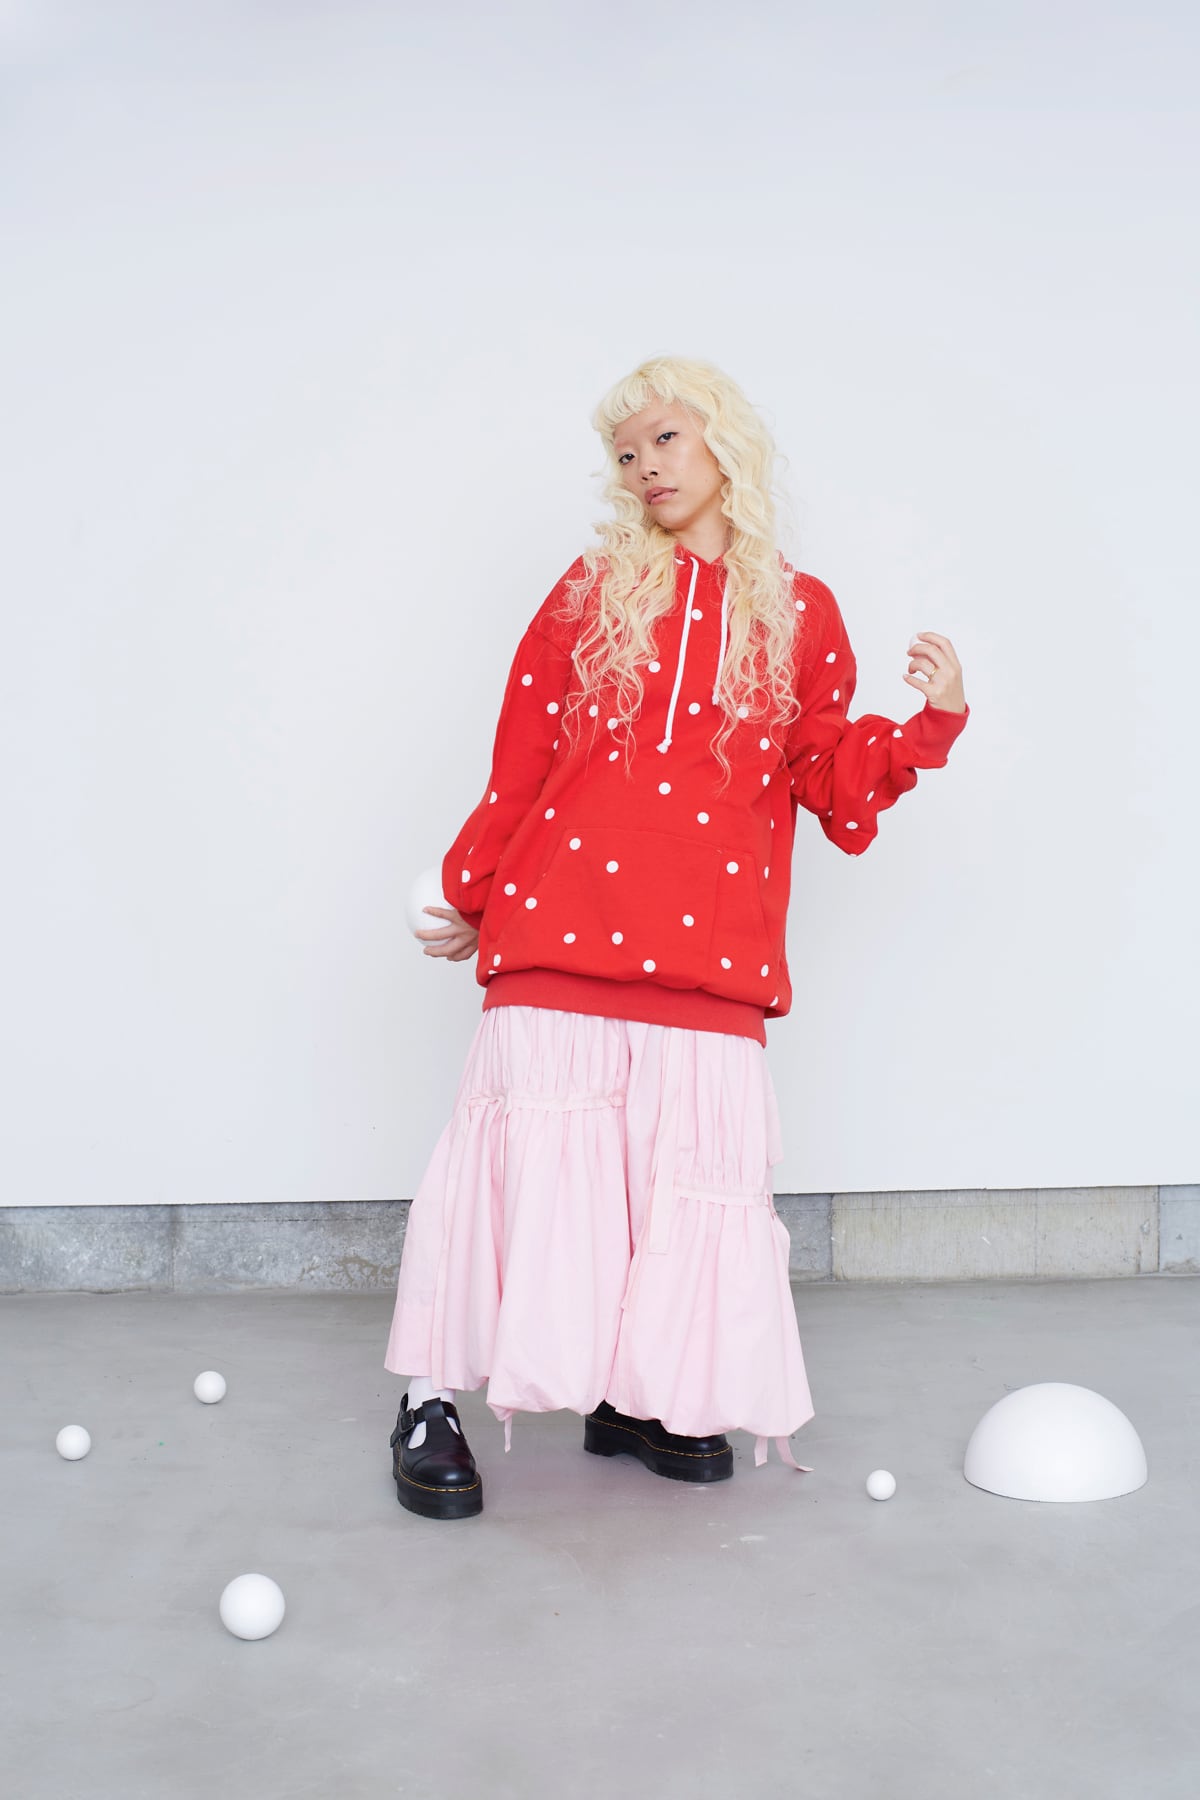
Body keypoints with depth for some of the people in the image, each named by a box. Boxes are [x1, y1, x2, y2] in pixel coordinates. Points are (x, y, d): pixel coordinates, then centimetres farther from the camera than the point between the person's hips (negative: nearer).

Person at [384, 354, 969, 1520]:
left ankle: (641, 1400, 20)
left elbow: (832, 782, 14)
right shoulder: (589, 593, 11)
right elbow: (519, 766, 11)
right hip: (559, 937, -1)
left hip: (707, 955, 2)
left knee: (690, 1180, 2)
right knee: (532, 1161, -5)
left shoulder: (800, 617, 14)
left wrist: (930, 724, 0)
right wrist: (468, 894, 10)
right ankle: (429, 1401, 7)